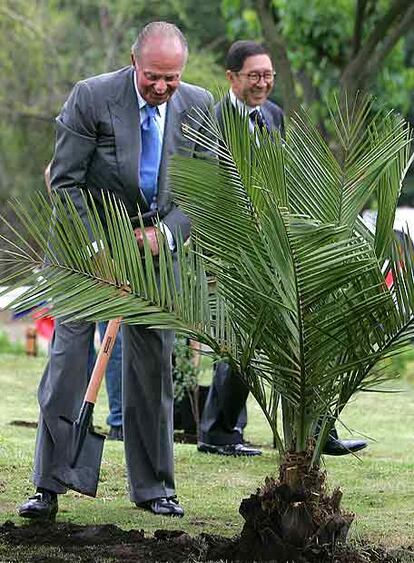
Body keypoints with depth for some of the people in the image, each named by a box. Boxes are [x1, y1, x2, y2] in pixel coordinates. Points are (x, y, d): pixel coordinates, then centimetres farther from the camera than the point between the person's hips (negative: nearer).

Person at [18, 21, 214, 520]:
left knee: (154, 363, 5)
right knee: (66, 358, -7)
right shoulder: (91, 96, -15)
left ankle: (152, 486, 16)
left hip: (157, 247, 3)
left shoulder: (198, 106, -5)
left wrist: (166, 231, -15)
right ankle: (48, 487, -1)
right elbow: (64, 181, -13)